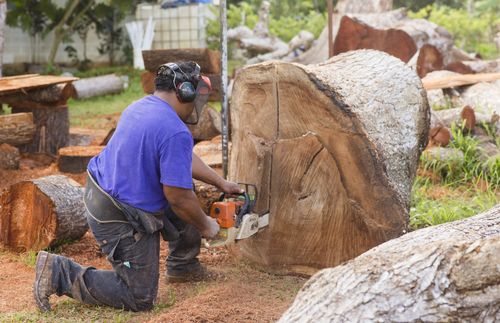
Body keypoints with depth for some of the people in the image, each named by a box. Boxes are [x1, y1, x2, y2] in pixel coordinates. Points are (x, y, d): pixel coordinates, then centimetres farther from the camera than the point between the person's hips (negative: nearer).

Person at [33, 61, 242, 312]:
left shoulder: (142, 106, 5)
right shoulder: (176, 133, -25)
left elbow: (184, 159, 18)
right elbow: (178, 198, -22)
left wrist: (221, 183, 24)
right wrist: (206, 225, -3)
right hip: (120, 220, -10)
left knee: (183, 185, 22)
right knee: (140, 299, 3)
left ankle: (182, 266, 30)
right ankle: (61, 273, -1)